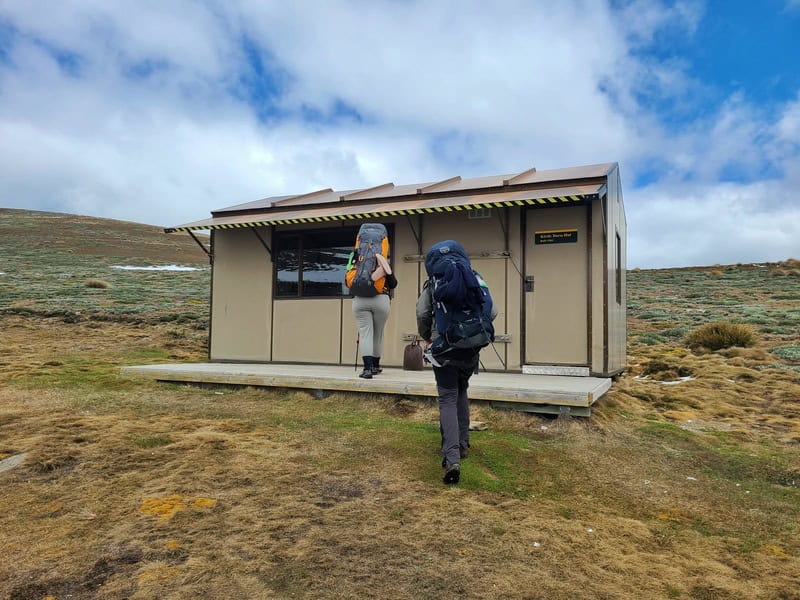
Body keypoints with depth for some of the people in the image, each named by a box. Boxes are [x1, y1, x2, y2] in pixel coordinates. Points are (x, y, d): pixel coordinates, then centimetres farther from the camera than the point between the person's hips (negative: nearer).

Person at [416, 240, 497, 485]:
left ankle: (452, 458, -16)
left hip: (444, 348, -2)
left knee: (448, 399, -1)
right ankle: (462, 444, 28)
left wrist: (426, 337, 11)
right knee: (461, 392, 24)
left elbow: (422, 314, -8)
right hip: (471, 348, 3)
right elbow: (492, 311, 0)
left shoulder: (432, 284, 2)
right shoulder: (475, 279, 6)